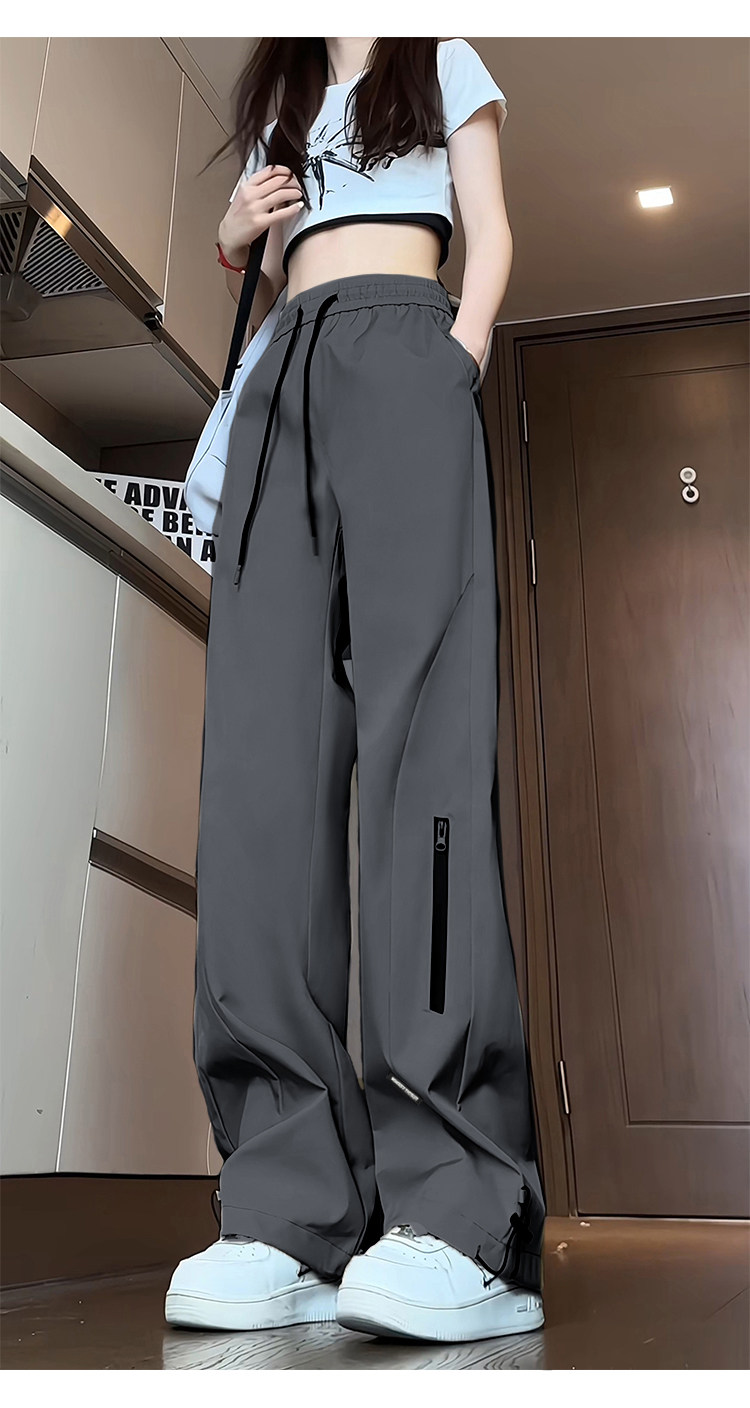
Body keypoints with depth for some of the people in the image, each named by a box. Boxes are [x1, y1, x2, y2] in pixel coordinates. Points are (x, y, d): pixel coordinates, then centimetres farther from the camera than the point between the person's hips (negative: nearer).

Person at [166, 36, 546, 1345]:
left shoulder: (441, 65, 25)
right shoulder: (281, 105, 35)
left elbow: (490, 234, 13)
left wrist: (462, 357, -6)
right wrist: (237, 233, 11)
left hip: (400, 351, -4)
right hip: (284, 376, 4)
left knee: (418, 720, -25)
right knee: (262, 742, -16)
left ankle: (462, 1217, -31)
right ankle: (291, 1211, -21)